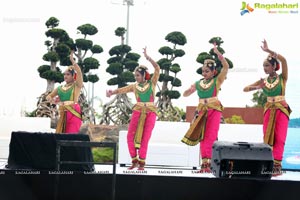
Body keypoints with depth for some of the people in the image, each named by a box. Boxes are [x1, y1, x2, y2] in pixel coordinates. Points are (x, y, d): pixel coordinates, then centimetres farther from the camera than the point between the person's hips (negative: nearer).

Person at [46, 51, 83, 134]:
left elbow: (79, 72, -11)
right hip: (63, 114, 5)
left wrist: (72, 60, -5)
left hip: (73, 113, -5)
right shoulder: (60, 88, 18)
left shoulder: (76, 85, 4)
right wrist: (52, 100, -4)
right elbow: (48, 96, 20)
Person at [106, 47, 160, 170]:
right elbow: (122, 89, -3)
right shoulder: (134, 86, 10)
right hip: (138, 111, 2)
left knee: (145, 138, -4)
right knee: (130, 136, -6)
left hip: (150, 112, -2)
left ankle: (142, 163, 3)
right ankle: (134, 161, 6)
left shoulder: (152, 83, 5)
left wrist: (147, 57, -14)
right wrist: (112, 92, -21)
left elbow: (157, 69, -7)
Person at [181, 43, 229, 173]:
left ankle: (206, 163, -9)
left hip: (214, 110, -4)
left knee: (210, 136, -8)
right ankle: (205, 162, 5)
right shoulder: (198, 83, 11)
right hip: (202, 111, 4)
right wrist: (190, 89, -6)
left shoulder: (217, 80, 2)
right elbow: (185, 94, 16)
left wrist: (218, 53, -17)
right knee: (202, 137, 2)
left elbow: (226, 66, -11)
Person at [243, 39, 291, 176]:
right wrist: (257, 87, -13)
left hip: (282, 109, -4)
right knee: (268, 137, 1)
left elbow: (283, 60, -23)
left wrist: (268, 50, -26)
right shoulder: (263, 81, 5)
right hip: (269, 110, 4)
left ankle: (276, 166, -7)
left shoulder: (282, 78, -5)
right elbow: (245, 89, 6)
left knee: (279, 138, -7)